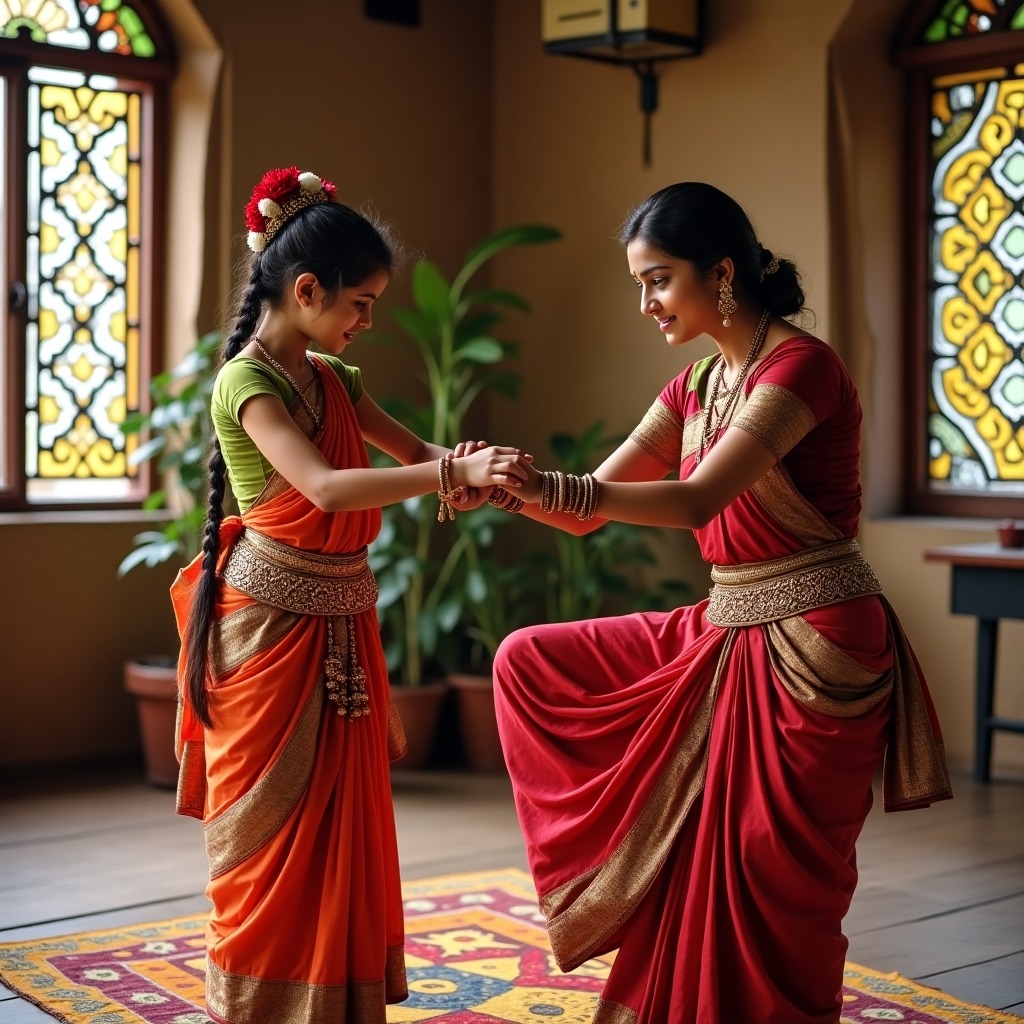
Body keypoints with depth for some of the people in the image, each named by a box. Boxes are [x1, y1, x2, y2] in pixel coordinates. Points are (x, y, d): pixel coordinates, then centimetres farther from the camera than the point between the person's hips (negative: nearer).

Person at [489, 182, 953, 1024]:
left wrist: (554, 483, -34)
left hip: (811, 650, -8)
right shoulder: (696, 387, 11)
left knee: (769, 889, -3)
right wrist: (510, 489, -11)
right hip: (722, 635, 8)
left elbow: (700, 498, -27)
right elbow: (590, 510, 8)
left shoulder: (802, 366, -14)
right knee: (531, 661, 5)